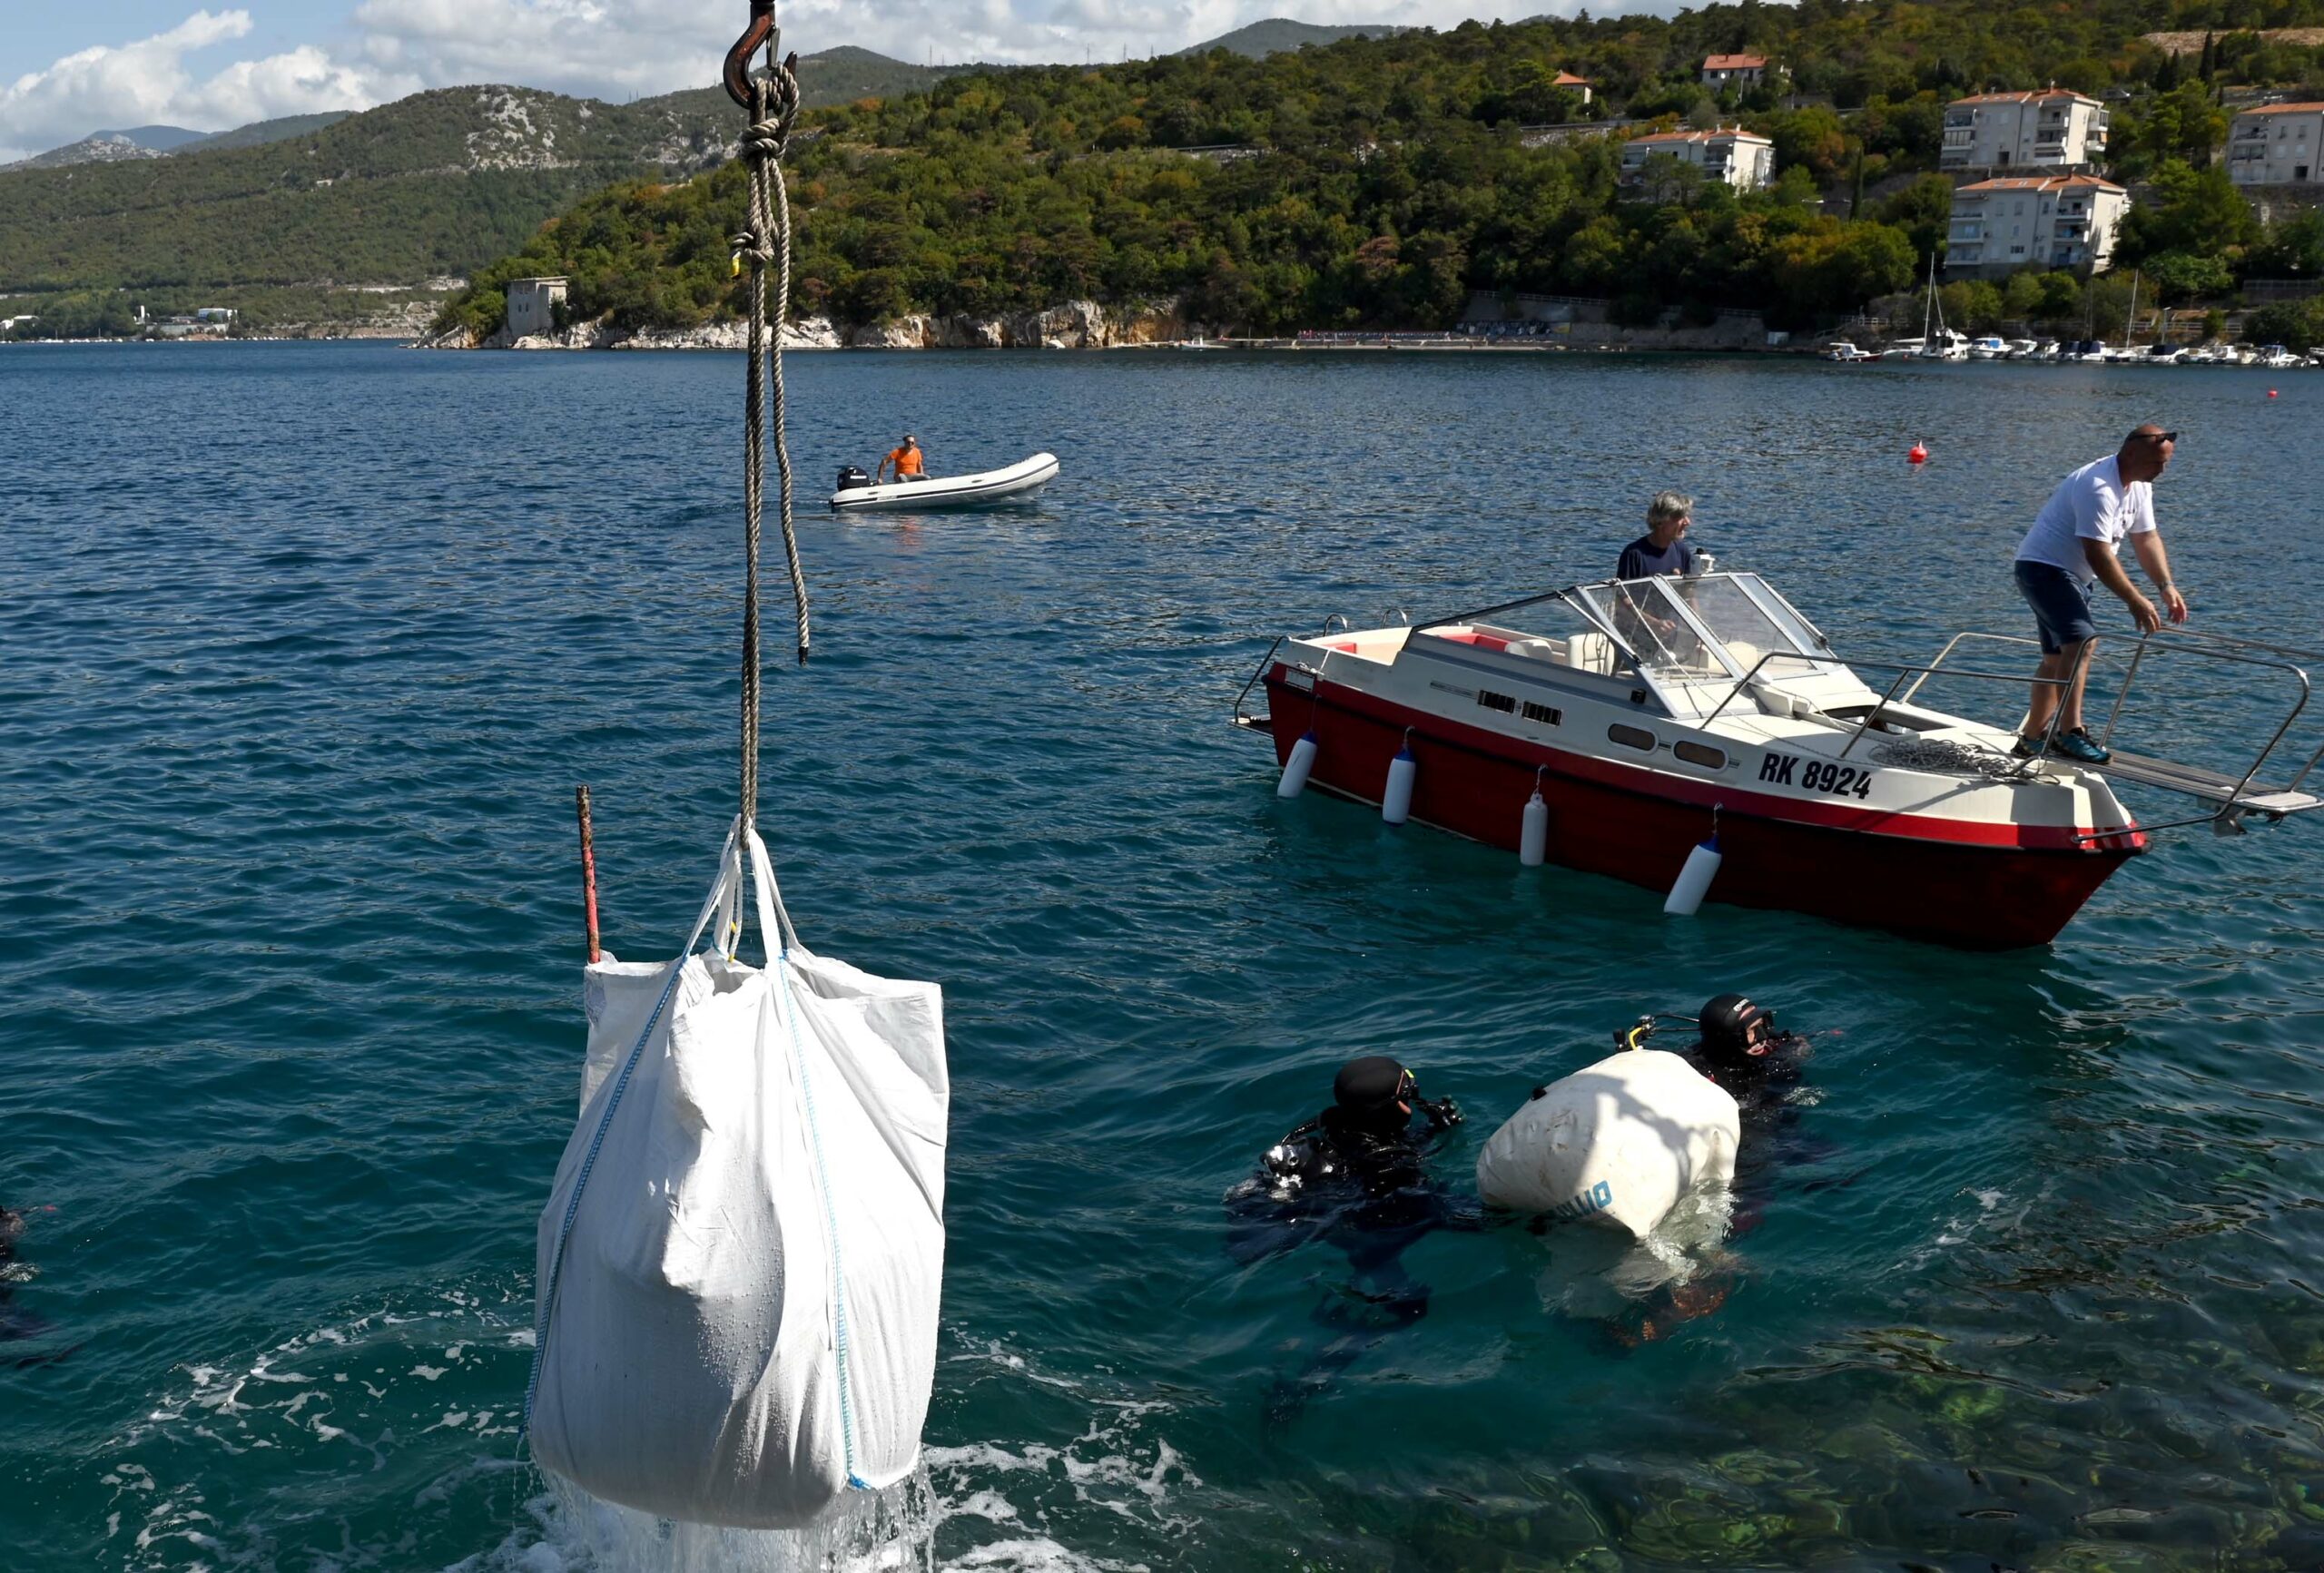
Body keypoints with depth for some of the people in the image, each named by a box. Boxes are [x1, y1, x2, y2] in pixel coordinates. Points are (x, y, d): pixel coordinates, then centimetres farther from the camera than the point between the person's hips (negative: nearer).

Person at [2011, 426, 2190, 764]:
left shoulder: (2140, 486, 6)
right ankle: (2070, 733, -34)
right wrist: (2135, 602, -29)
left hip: (2071, 574, 11)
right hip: (2043, 567, -11)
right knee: (2082, 639, -27)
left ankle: (2032, 738, 25)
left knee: (2058, 657, 15)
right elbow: (2098, 554, -30)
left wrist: (2166, 587, -4)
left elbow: (2146, 538, 10)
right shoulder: (2098, 487, -26)